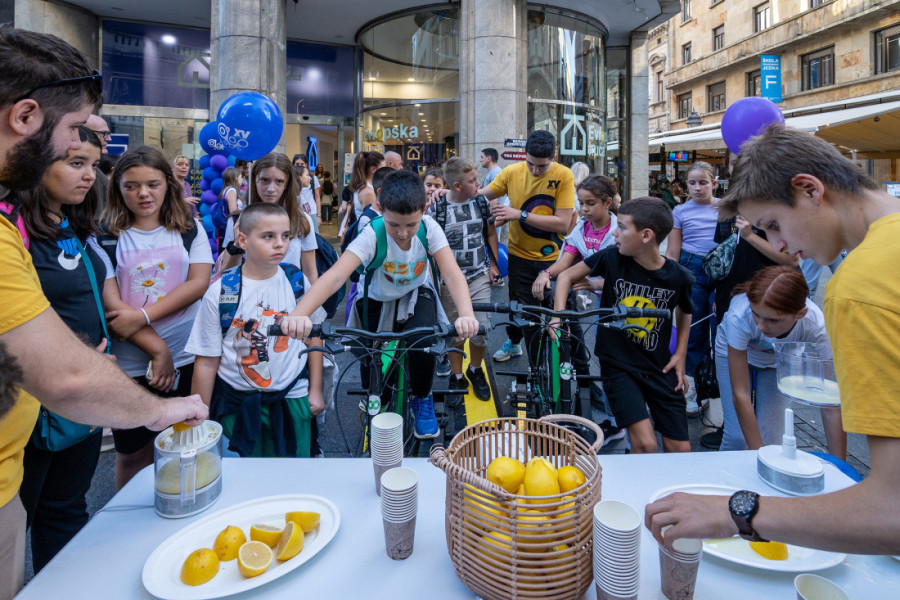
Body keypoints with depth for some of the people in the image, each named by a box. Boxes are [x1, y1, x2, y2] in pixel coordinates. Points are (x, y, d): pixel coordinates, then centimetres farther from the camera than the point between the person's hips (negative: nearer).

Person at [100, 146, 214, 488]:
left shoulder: (189, 229, 4)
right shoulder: (105, 237, -1)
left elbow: (199, 283, -6)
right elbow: (110, 303, -8)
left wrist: (142, 316, -16)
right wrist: (156, 348, -13)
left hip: (188, 359, 1)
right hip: (130, 366, -1)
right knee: (133, 455, 12)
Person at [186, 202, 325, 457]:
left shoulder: (298, 282, -3)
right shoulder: (219, 292, -9)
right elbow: (206, 362, -5)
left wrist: (315, 391, 6)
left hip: (292, 400, 2)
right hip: (237, 405, -1)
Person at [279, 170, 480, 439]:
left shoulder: (429, 228, -24)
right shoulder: (372, 235, -30)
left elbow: (452, 272, -34)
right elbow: (335, 276, -42)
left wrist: (466, 315, -54)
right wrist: (298, 314, -59)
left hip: (416, 297, 0)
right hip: (377, 301, 0)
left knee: (422, 340, -28)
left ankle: (422, 399, 3)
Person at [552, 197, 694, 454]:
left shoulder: (679, 276, -8)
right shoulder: (612, 258, -12)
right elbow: (566, 276, 0)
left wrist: (680, 354, 5)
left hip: (660, 368, 2)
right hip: (618, 364, -2)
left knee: (680, 449, 6)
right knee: (645, 445, -15)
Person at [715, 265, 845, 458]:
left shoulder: (816, 327, -36)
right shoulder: (739, 315, -40)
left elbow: (831, 408, -30)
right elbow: (740, 394, -33)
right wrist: (759, 454, -33)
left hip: (780, 359, 1)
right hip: (735, 351, -1)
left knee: (771, 440, -11)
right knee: (737, 437, -12)